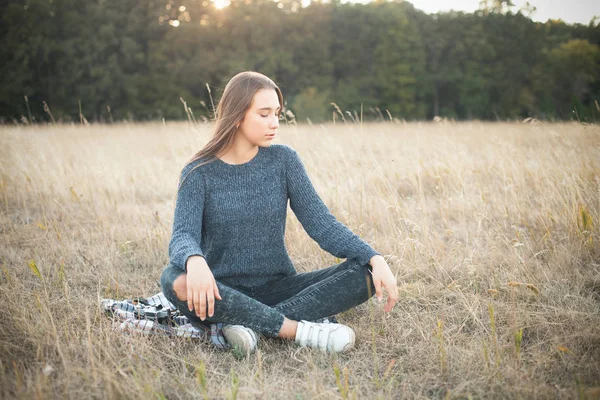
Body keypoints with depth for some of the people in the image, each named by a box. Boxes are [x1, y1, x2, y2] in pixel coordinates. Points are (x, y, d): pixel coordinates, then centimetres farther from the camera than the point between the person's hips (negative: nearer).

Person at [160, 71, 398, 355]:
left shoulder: (283, 160, 1)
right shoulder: (199, 173, -5)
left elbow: (321, 224, -4)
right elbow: (182, 235, -19)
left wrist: (375, 258, -20)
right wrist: (194, 261, -44)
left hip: (277, 288, 2)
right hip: (223, 294, -2)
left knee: (364, 274, -19)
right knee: (175, 280, -35)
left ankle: (254, 324, -27)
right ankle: (298, 329, -31)